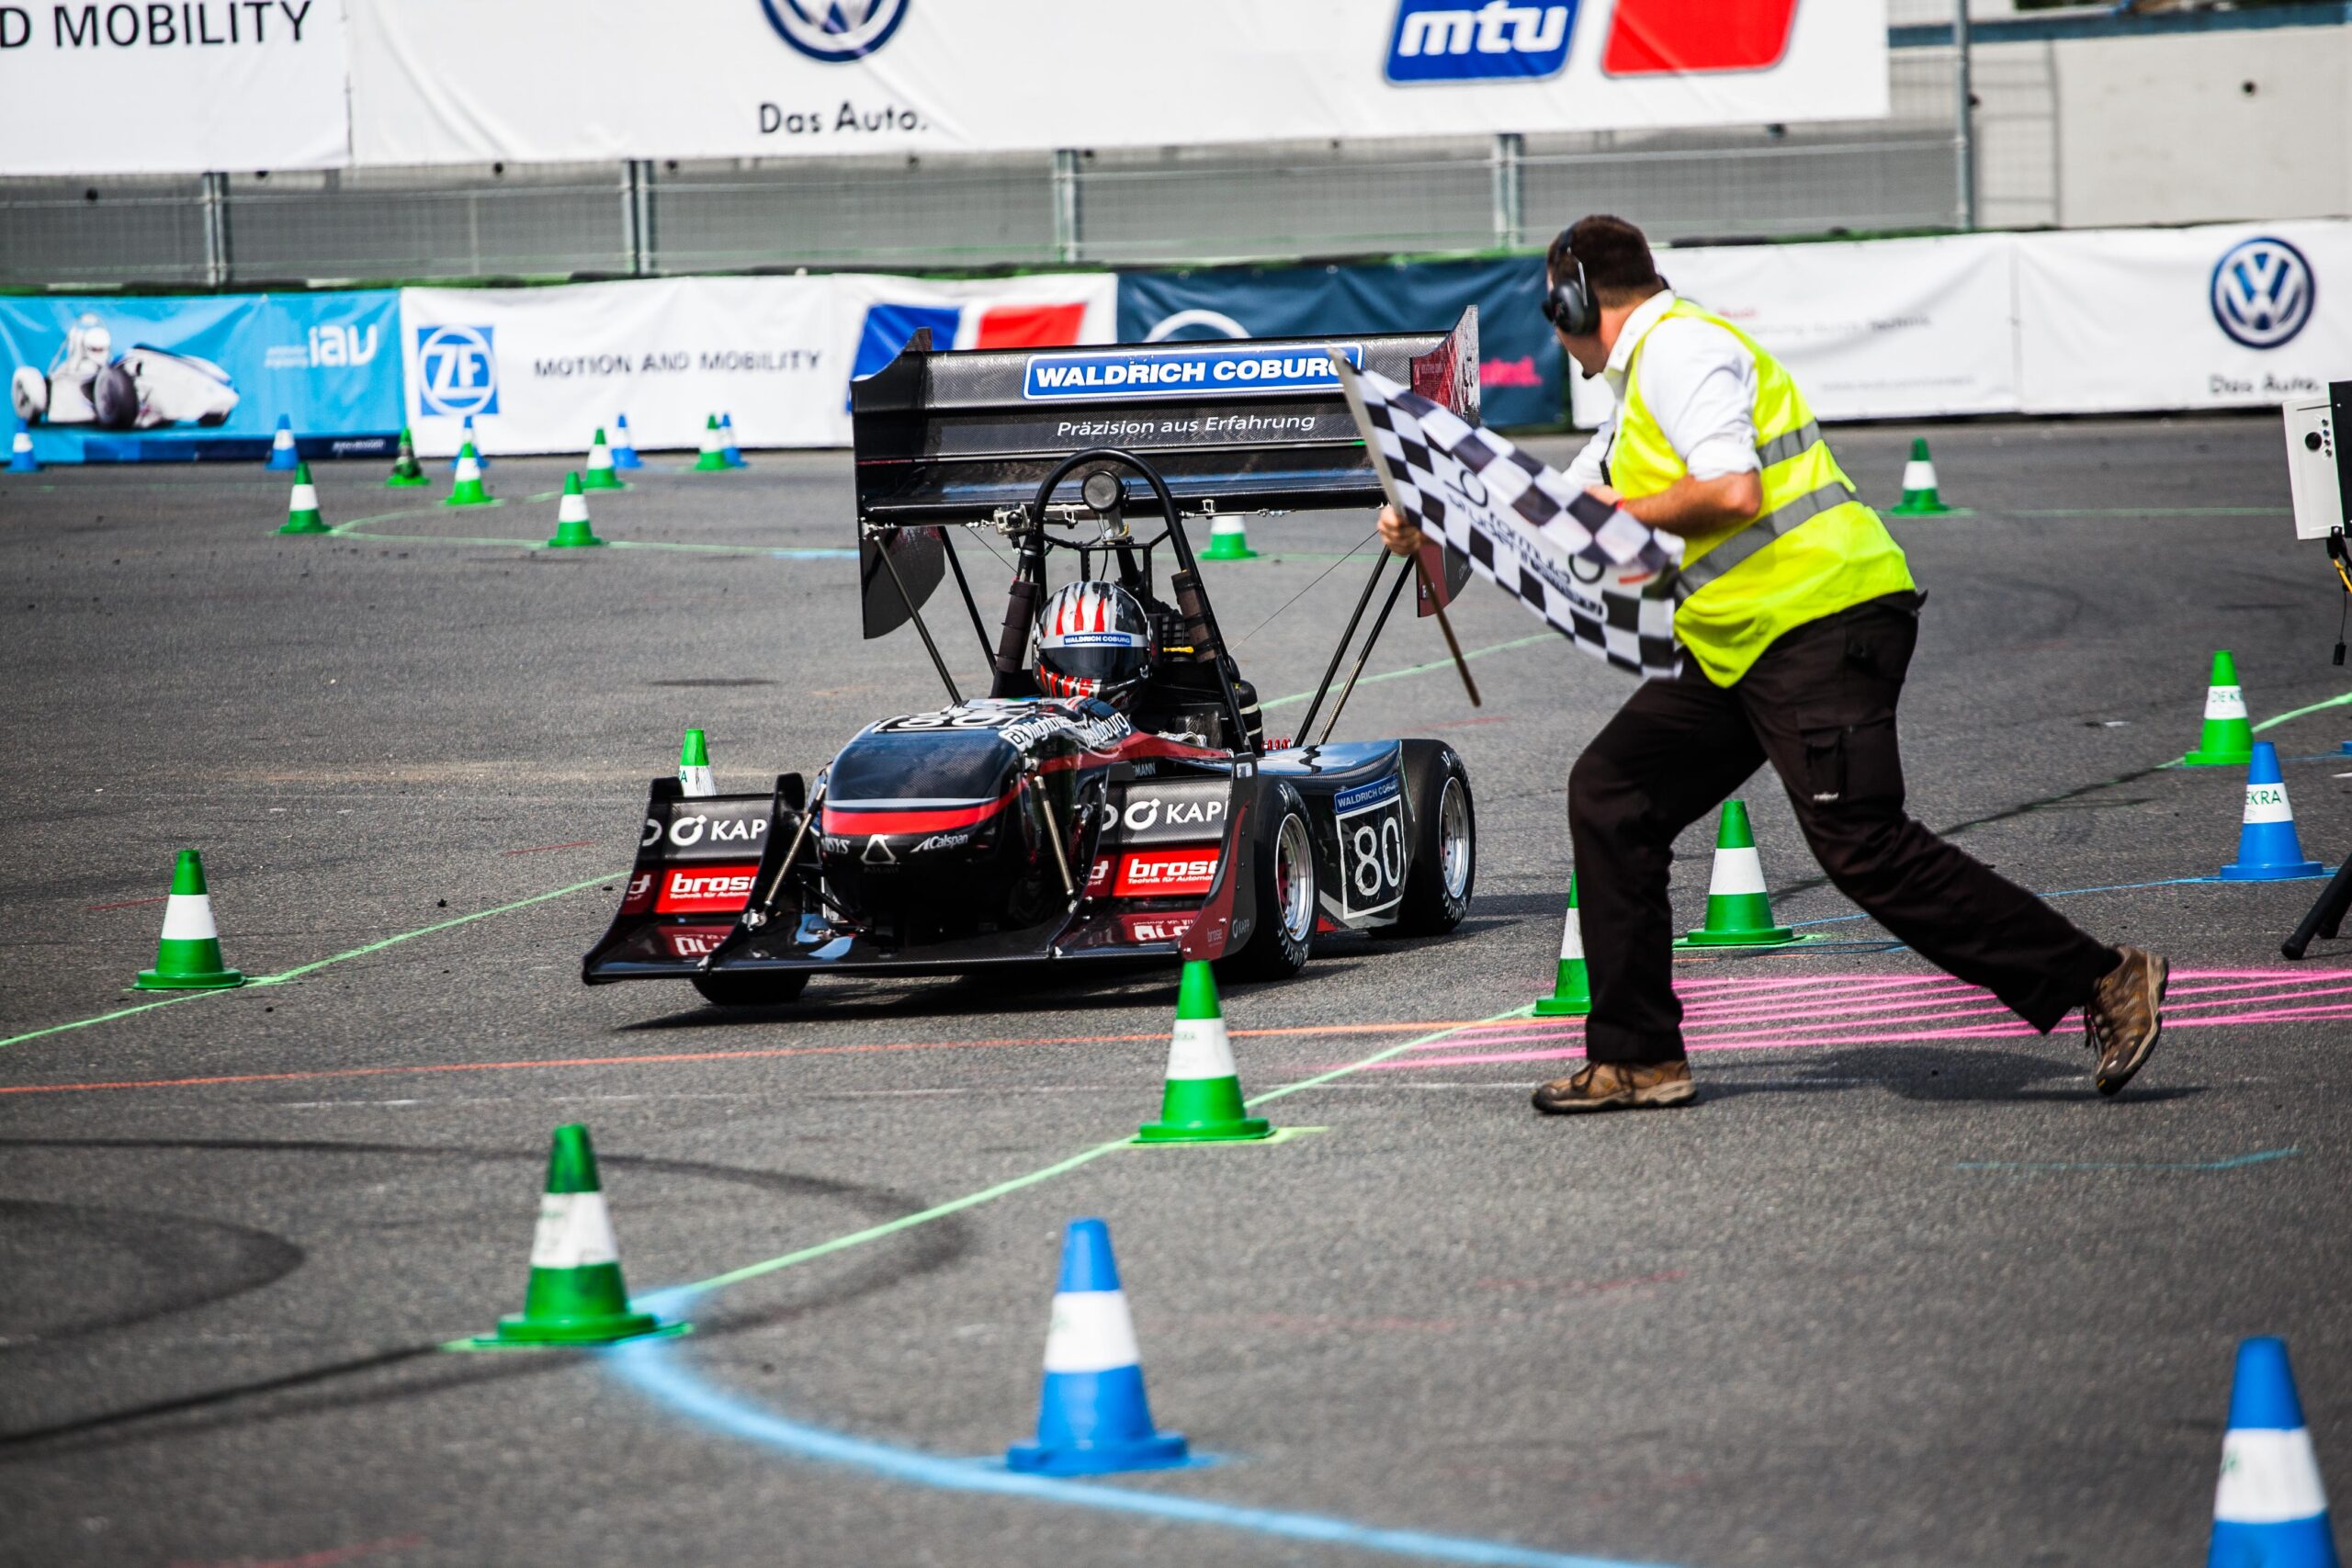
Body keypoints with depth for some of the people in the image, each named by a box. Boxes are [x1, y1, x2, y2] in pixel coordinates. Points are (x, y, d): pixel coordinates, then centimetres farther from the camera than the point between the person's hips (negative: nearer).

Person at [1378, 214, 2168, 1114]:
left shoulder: (1678, 347, -8)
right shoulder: (1639, 378, 24)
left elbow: (1733, 493, -21)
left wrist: (1620, 516, -8)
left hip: (1823, 623, -11)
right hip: (1739, 650, 11)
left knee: (1864, 848, -17)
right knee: (1610, 795, 7)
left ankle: (2104, 982, -13)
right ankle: (1638, 1057, 10)